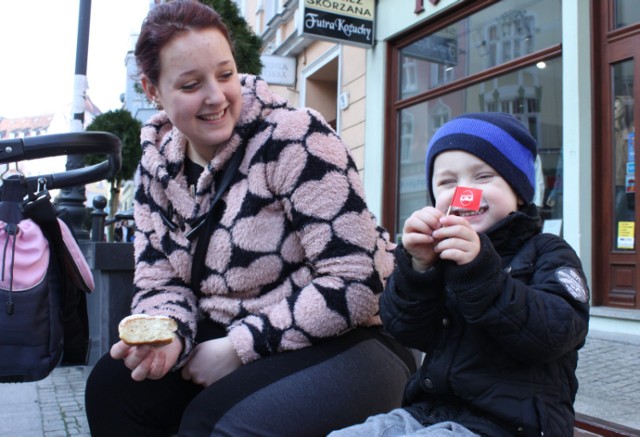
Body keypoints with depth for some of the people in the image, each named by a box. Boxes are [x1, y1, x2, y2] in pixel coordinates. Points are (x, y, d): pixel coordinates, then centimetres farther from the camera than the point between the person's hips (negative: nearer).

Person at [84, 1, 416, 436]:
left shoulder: (294, 138, -18)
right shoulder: (158, 165, 2)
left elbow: (354, 284, -23)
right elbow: (161, 282, 6)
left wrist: (237, 349, -19)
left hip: (346, 340, -6)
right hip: (231, 339, 6)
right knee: (114, 386, -9)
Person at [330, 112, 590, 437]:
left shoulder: (546, 253, 0)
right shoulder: (440, 251, 9)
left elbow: (554, 333, -17)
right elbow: (407, 331, -1)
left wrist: (480, 270, -27)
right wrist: (418, 267, -18)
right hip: (427, 410, 4)